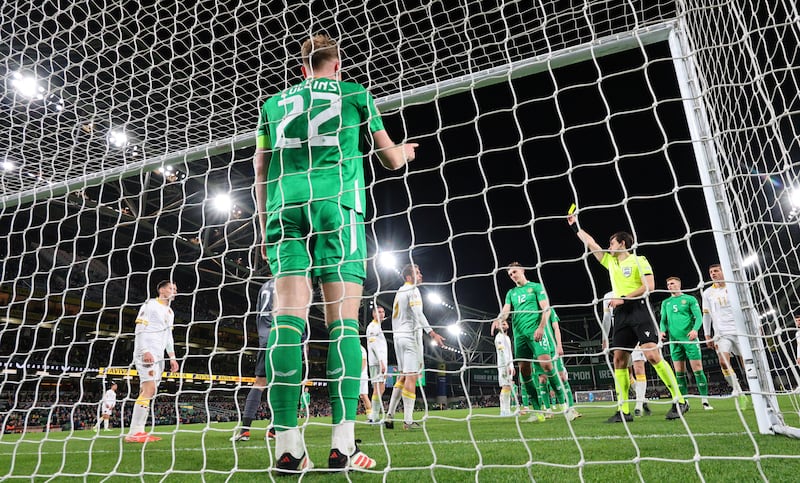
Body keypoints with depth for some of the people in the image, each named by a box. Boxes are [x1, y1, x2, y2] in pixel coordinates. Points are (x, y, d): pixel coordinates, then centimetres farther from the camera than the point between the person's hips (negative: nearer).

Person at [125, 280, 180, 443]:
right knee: (149, 389, -18)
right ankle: (134, 433, -17)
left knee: (148, 392, 5)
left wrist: (172, 357, 19)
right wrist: (145, 351, -22)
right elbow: (140, 329, -11)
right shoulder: (150, 304, -3)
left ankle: (139, 432, 6)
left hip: (158, 356, 9)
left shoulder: (170, 312, 22)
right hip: (146, 353, -9)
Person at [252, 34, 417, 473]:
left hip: (284, 209, 3)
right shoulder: (354, 93, 18)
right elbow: (391, 159, 23)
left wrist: (264, 225, 25)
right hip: (336, 204, -2)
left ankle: (287, 443, -10)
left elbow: (260, 169, 21)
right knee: (343, 322, -6)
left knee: (287, 319, -6)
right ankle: (342, 444, -11)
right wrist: (407, 150, 45)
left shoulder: (275, 102, 25)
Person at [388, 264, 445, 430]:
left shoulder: (399, 292, 18)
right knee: (411, 377, -9)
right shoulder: (412, 290, -8)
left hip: (398, 335, 9)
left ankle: (391, 413, 15)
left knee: (404, 375, 16)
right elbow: (418, 313, -22)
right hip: (411, 335, -9)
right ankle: (408, 420, -11)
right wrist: (432, 332, -30)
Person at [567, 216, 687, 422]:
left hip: (638, 310, -6)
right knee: (619, 359, 0)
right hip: (621, 314, 6)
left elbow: (649, 285, -9)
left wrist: (624, 298, -13)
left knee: (652, 355, -14)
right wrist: (575, 226, 28)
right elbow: (591, 243, 25)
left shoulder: (639, 260, 2)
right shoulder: (610, 261, 19)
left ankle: (679, 401, -2)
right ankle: (623, 410, 3)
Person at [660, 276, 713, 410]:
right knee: (679, 373, 4)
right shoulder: (665, 303, 16)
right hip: (674, 340, 4)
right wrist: (663, 331, -4)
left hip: (689, 338, -3)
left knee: (697, 370, -4)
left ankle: (705, 401, 3)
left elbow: (698, 317, -2)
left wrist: (695, 329, -19)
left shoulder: (689, 299, 5)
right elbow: (664, 320, 15)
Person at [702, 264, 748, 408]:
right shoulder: (707, 293, 10)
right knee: (723, 362, -15)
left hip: (739, 330, -1)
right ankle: (739, 393, -6)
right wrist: (707, 335, 9)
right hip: (721, 333, 1)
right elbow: (706, 315, 13)